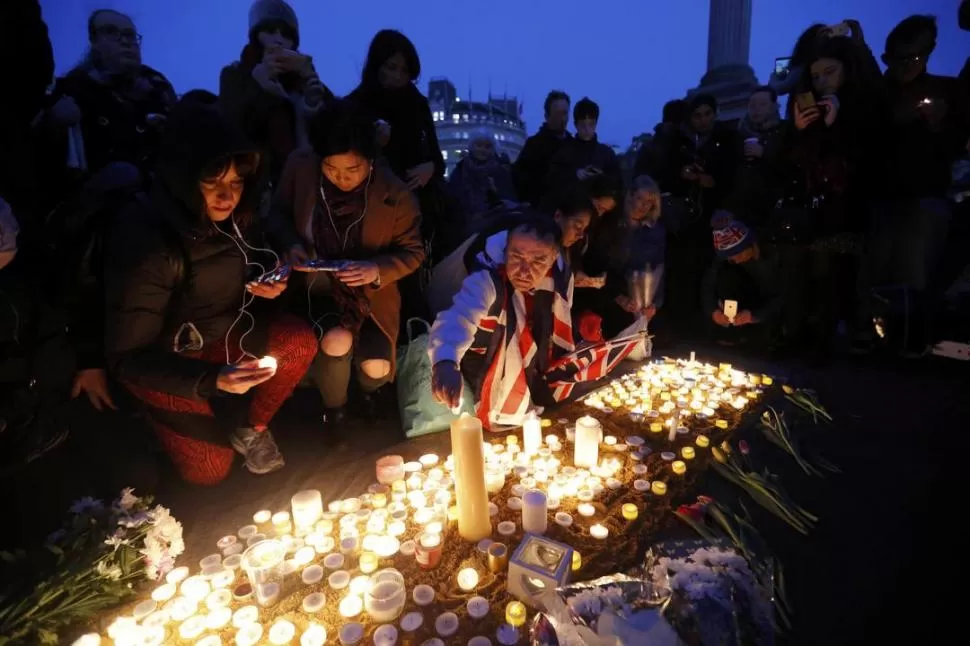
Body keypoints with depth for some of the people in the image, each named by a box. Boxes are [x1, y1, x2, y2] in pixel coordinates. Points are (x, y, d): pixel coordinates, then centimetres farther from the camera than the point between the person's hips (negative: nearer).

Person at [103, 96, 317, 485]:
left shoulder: (233, 215, -15)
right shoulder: (143, 242, -32)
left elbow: (252, 261, 9)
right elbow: (127, 358, -28)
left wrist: (269, 281, -15)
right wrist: (212, 379, -42)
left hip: (222, 329, 5)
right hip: (162, 358, -5)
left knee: (301, 343, -19)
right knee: (209, 471, -4)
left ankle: (253, 426, 5)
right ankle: (204, 411, 27)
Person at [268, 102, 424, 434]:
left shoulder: (395, 195, -16)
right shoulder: (299, 167, -12)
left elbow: (413, 252, -6)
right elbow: (278, 213, 6)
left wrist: (378, 270, -25)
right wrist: (292, 245, -16)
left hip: (370, 293, 0)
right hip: (316, 287, 1)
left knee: (376, 369, -16)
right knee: (336, 343, -29)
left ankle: (367, 389, 29)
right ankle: (334, 409, 8)